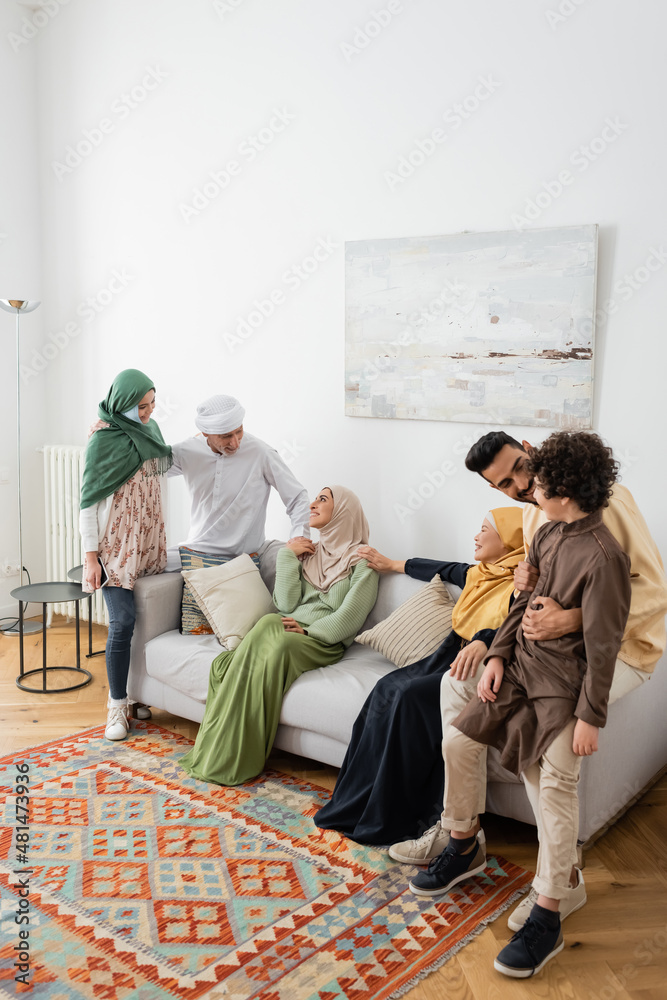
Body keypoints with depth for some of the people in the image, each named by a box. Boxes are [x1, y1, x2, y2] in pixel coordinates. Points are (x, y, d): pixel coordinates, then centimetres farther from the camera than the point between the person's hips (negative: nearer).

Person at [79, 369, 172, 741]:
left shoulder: (150, 427, 9)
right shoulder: (104, 438, -11)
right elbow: (90, 499, -11)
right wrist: (91, 556, -14)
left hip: (149, 540, 6)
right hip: (116, 542, -6)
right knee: (123, 621, -10)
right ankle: (117, 706, 3)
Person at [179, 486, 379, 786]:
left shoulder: (361, 561, 4)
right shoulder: (309, 552, 20)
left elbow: (349, 617, -6)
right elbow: (286, 605, 7)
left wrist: (307, 630, -15)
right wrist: (287, 556, 4)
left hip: (324, 642, -4)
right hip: (289, 628, 5)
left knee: (280, 646, -34)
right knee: (268, 623, -29)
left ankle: (235, 759, -29)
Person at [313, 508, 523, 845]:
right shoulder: (478, 574, 17)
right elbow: (442, 570, 34)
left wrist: (482, 641, -50)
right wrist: (392, 564, 47)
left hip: (480, 669, -8)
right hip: (450, 654, 8)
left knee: (412, 696, -28)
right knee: (389, 687, -16)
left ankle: (387, 819, -19)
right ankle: (356, 803, -13)